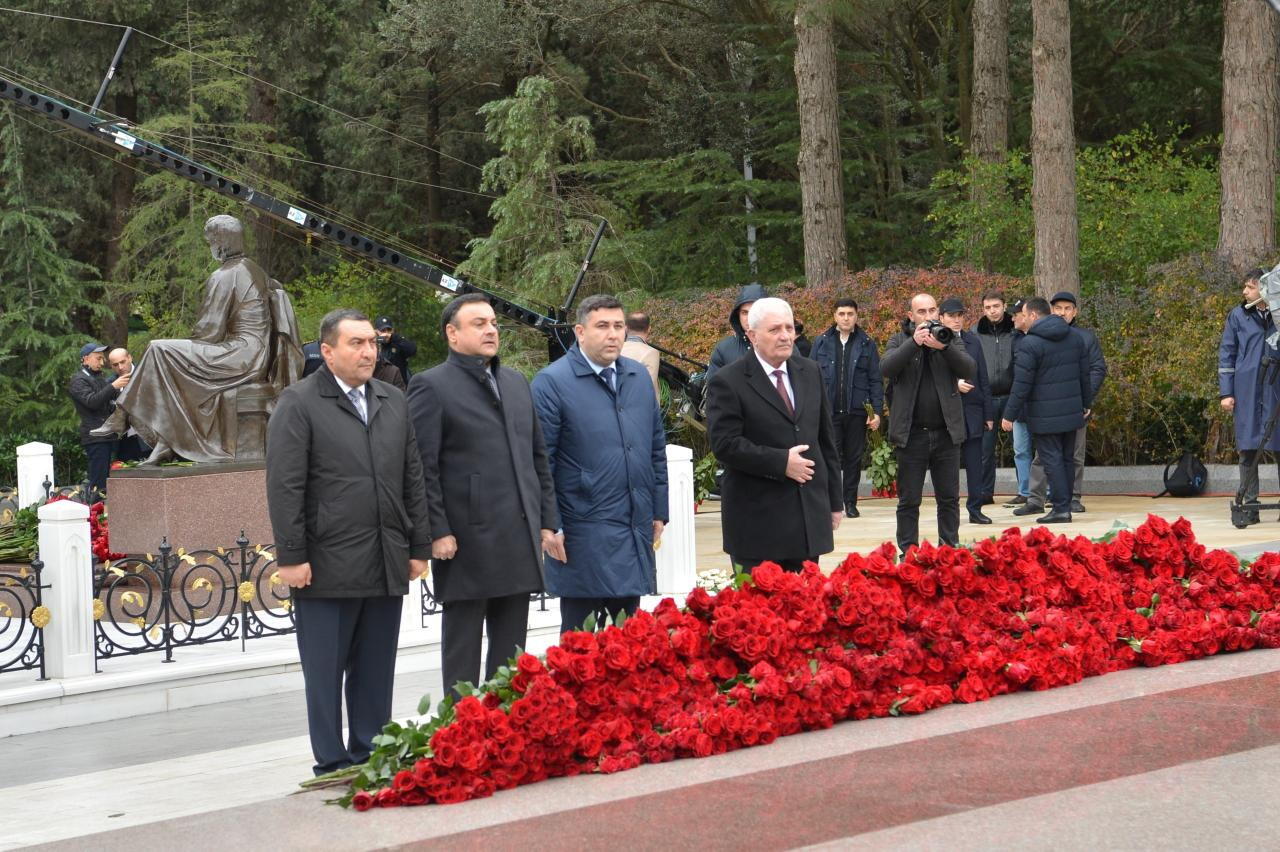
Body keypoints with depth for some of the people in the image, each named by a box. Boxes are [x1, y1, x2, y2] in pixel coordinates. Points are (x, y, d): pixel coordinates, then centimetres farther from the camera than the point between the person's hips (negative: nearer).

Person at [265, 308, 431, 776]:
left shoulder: (394, 403, 14)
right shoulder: (298, 403, -4)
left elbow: (413, 480, 16)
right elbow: (284, 487, -8)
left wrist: (418, 548, 11)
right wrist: (291, 557, -13)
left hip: (387, 566, 5)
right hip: (327, 569, -5)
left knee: (375, 672, 10)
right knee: (325, 672, 2)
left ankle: (369, 760, 18)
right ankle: (332, 768, 9)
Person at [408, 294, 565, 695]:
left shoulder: (517, 383, 17)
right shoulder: (431, 387, -5)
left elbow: (538, 458, 19)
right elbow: (423, 469, -9)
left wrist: (547, 522, 13)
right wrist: (437, 533, -14)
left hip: (520, 542, 6)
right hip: (467, 545, -6)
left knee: (511, 652, 11)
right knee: (463, 651, 2)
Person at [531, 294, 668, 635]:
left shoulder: (639, 377, 11)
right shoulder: (551, 382, -8)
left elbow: (656, 448, 18)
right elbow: (540, 462, -9)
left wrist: (659, 511, 14)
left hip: (636, 531, 6)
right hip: (584, 539, -6)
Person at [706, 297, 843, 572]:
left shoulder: (811, 373, 12)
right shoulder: (729, 382, -6)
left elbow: (826, 439, 16)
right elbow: (724, 444, -15)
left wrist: (835, 500, 15)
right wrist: (781, 462, -18)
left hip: (809, 516, 5)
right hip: (756, 520, -5)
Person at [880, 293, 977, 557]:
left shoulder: (950, 340, 8)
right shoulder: (900, 341, 5)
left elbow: (970, 371, -7)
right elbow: (886, 367, -14)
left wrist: (944, 347, -22)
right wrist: (914, 343, -23)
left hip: (946, 433, 2)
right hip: (911, 434, -2)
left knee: (949, 498, 7)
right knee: (909, 501, 3)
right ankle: (907, 553, 8)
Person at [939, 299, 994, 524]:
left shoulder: (973, 342, 11)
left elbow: (983, 379, 11)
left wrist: (988, 413, 7)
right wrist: (953, 385, -20)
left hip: (972, 411, 4)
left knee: (975, 463, 4)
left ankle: (975, 508, 9)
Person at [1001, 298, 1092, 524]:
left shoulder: (1030, 343, -14)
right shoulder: (1075, 338, 8)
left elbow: (1022, 384, -15)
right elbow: (1084, 375, 14)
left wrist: (1010, 415, -9)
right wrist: (1086, 403, 24)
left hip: (1044, 416, -7)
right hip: (1071, 412, 7)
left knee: (1052, 460, -3)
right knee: (1067, 459, 13)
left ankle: (1061, 508, -6)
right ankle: (1066, 506, 18)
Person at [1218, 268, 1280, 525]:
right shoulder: (1238, 316, 7)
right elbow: (1226, 354, 7)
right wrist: (1226, 392, 0)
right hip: (1247, 392, 0)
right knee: (1248, 449, 0)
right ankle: (1249, 505, 5)